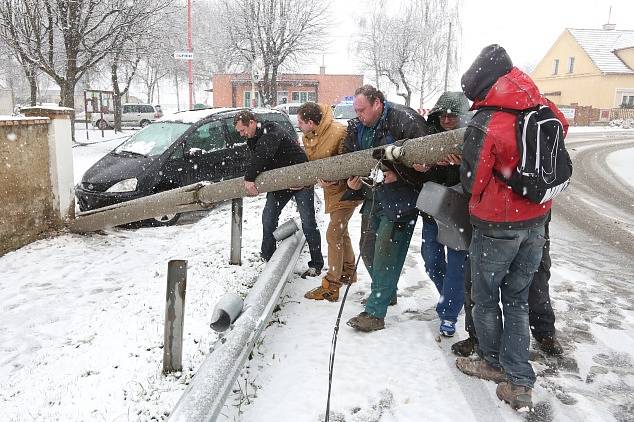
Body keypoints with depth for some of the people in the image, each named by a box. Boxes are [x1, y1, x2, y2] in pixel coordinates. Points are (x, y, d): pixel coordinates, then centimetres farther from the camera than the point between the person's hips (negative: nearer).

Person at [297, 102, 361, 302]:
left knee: (334, 234, -10)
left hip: (346, 188, -9)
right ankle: (348, 272, 40)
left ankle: (331, 287, -4)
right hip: (332, 189, 9)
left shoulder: (338, 132, -26)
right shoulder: (308, 137, -1)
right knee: (340, 231, 21)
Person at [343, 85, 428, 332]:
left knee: (386, 253, -8)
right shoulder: (357, 127, 7)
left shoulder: (404, 120, -15)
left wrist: (398, 174, -24)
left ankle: (375, 312, -1)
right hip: (374, 197, 8)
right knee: (368, 249, 16)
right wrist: (353, 180, -3)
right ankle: (386, 293, 37)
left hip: (400, 199, -8)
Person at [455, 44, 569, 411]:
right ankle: (519, 383, 17)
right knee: (517, 299, 16)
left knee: (485, 297, 16)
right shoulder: (544, 110, -4)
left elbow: (472, 183, -14)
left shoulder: (485, 124, -21)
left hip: (496, 226, -6)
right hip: (537, 220, 6)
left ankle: (495, 363, 34)